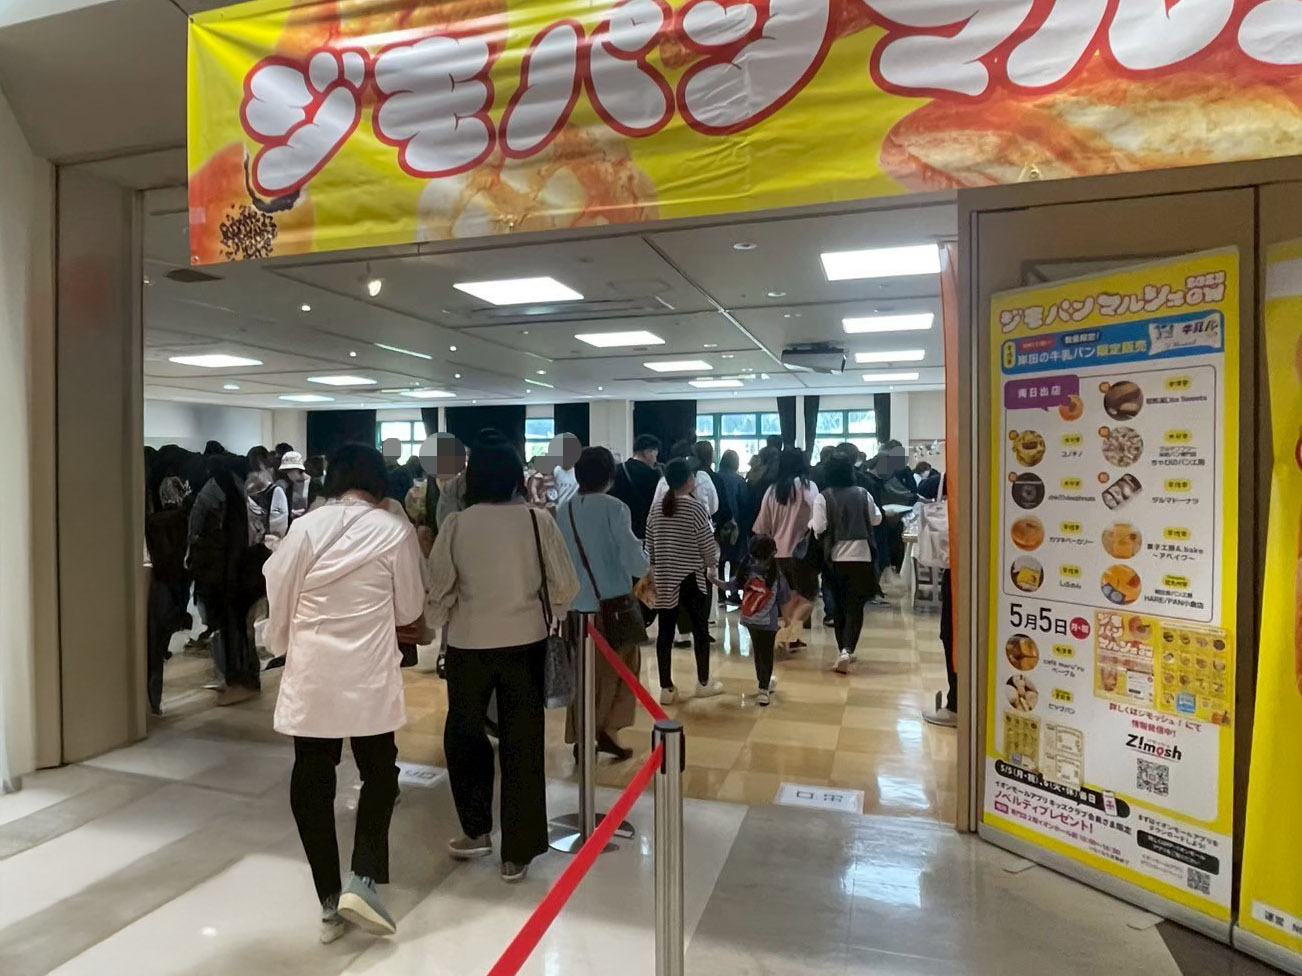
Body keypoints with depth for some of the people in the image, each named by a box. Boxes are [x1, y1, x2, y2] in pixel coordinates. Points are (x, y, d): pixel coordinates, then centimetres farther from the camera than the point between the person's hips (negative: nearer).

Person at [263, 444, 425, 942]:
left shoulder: (305, 527, -2)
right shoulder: (395, 530, -6)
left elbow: (279, 597, 4)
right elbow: (410, 608, 0)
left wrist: (280, 645, 22)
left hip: (310, 676, 2)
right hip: (369, 676, -2)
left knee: (312, 783, 12)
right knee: (379, 775, 15)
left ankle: (330, 901, 19)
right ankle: (362, 882, 2)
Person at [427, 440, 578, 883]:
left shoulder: (455, 524, -9)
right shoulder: (538, 520, -9)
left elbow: (438, 588, -3)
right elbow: (566, 585, -5)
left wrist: (435, 624, 17)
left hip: (469, 644, 0)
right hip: (525, 642, 1)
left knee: (463, 734, 21)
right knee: (522, 743, 11)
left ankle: (477, 832, 31)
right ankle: (517, 853, 20)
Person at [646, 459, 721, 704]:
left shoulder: (656, 510, 4)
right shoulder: (696, 508, -11)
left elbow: (650, 548, 9)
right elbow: (708, 546, -8)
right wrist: (711, 567, 11)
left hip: (664, 580, 5)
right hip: (692, 579, -4)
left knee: (665, 632, 6)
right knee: (700, 630, 10)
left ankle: (666, 688, 11)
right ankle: (703, 683, 23)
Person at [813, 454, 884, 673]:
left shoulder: (823, 497, -8)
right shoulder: (863, 494, -1)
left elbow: (819, 528, -12)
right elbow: (876, 519, 10)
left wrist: (811, 524, 9)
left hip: (836, 557, 0)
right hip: (861, 556, 0)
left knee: (840, 606, 15)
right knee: (855, 606, 3)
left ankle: (843, 651, 24)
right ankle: (847, 650, -13)